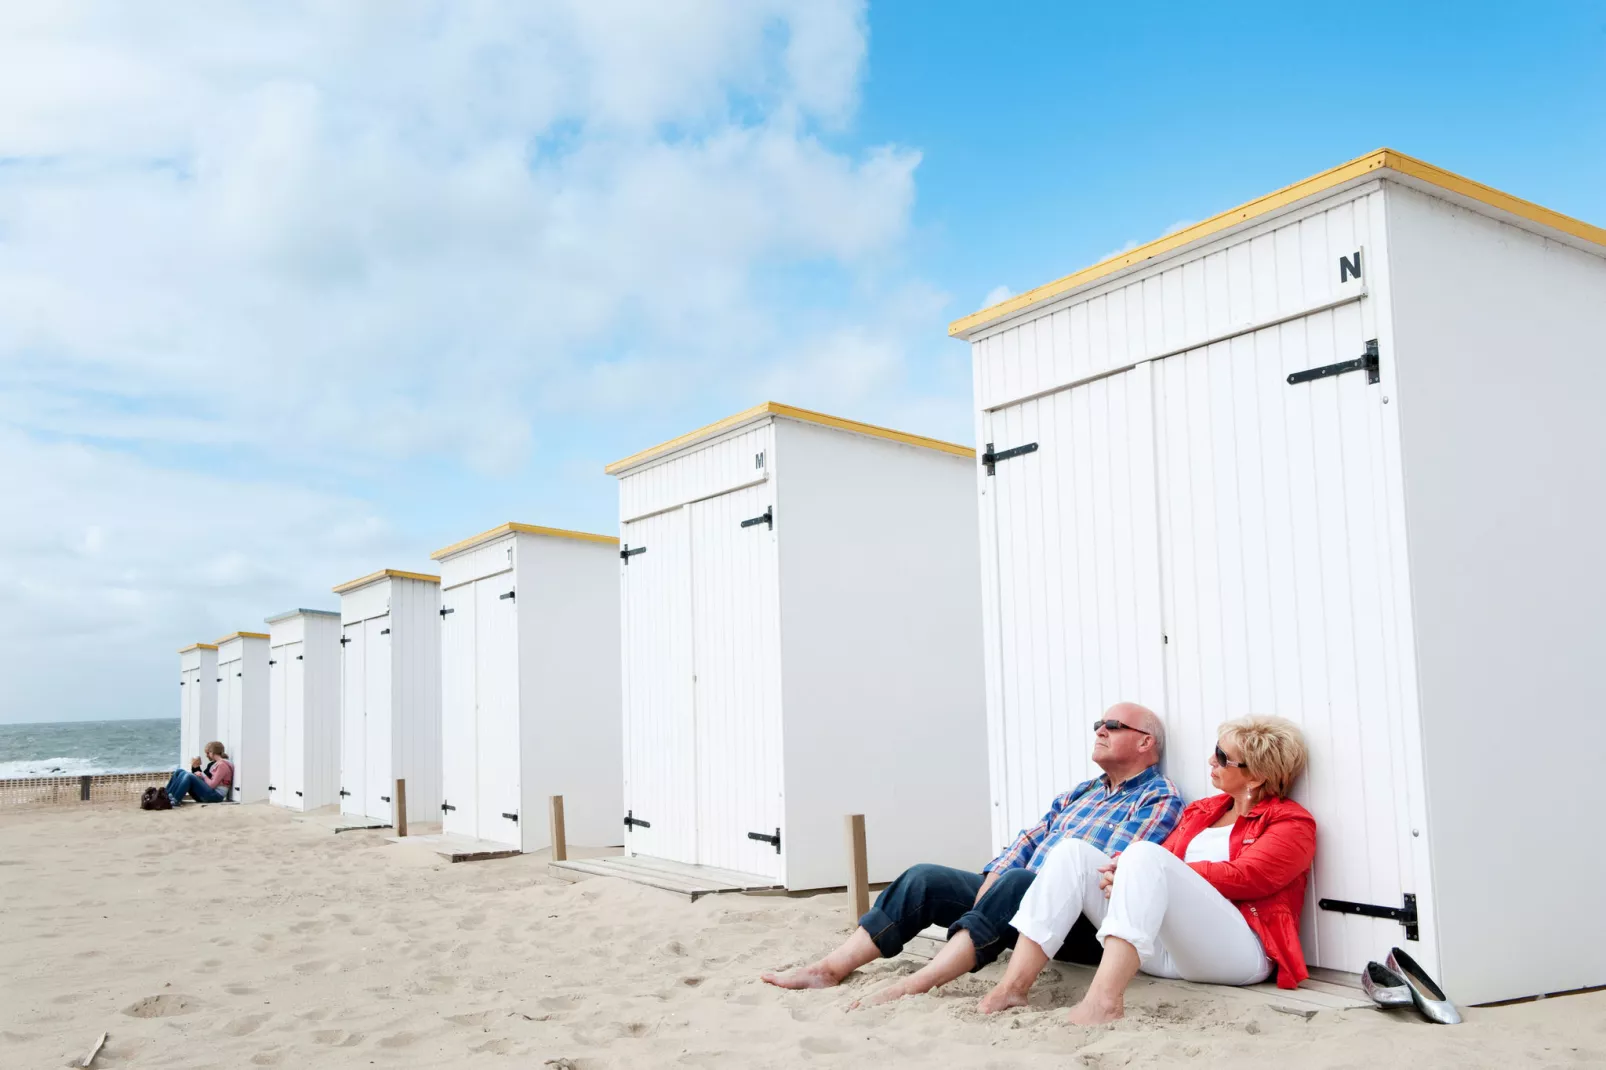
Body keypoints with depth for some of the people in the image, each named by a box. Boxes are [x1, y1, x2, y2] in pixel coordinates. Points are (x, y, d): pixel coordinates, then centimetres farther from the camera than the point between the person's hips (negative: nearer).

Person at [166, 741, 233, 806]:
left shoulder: (222, 764, -8)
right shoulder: (213, 764, 20)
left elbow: (212, 784, -14)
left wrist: (203, 776, 0)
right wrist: (195, 767, 5)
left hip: (215, 795, -9)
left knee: (189, 776, -26)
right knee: (179, 772, 0)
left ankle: (173, 800, -34)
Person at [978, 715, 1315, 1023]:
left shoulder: (1291, 822, 4)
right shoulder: (1202, 810, 25)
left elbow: (1244, 877, -12)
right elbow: (1162, 868, 15)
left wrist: (1142, 870, -16)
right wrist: (1128, 873, -10)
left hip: (1238, 953, -7)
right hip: (1164, 949, 7)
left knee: (1145, 854, -31)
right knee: (1074, 853, -10)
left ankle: (1104, 1001, -49)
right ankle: (1013, 986, -24)